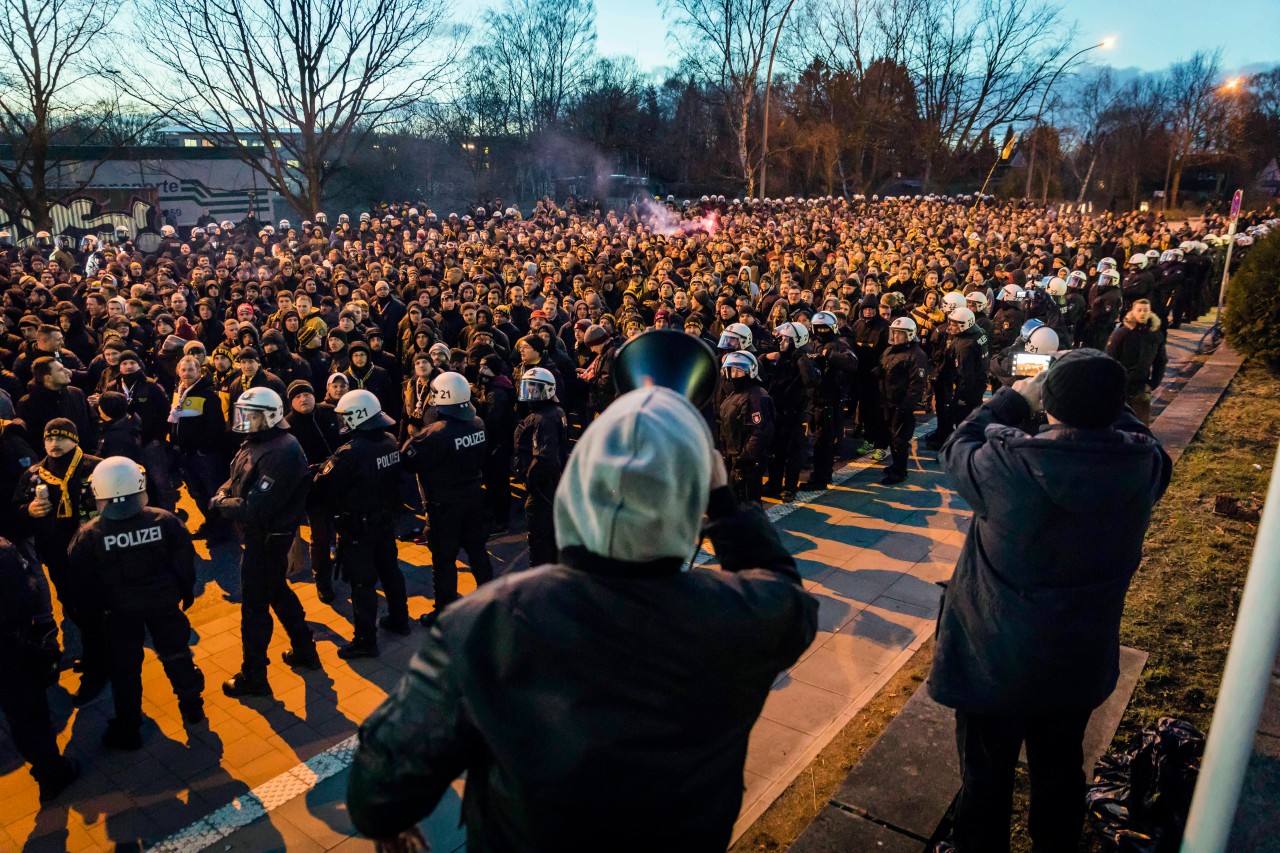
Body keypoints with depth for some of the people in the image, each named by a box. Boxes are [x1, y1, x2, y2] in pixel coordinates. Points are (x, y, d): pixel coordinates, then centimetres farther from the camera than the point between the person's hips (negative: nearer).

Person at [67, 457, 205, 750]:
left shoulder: (89, 535, -17)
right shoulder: (165, 521, -16)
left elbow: (82, 580, -6)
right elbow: (185, 563, -7)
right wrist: (186, 593, 8)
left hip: (119, 610, -1)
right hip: (164, 602, 1)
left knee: (124, 668, 14)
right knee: (175, 653, 20)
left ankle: (127, 729, 24)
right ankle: (191, 706, 34)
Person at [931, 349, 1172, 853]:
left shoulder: (1007, 465, -30)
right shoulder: (1144, 466, -19)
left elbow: (957, 448, -8)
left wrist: (1015, 399, 0)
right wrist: (1100, 400, 2)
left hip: (996, 662, -4)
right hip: (1083, 663, 4)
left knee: (986, 779, 19)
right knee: (1060, 772, 28)